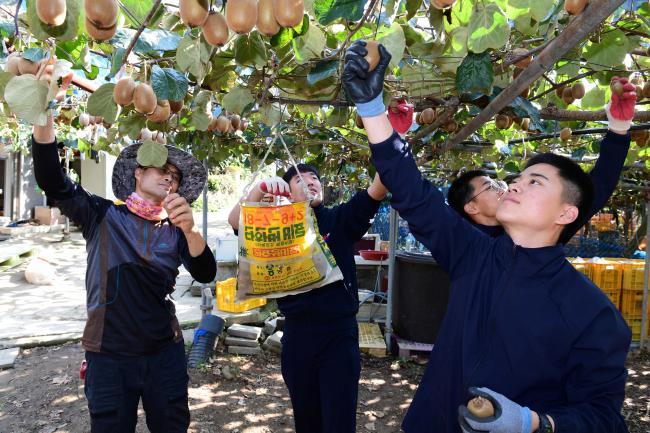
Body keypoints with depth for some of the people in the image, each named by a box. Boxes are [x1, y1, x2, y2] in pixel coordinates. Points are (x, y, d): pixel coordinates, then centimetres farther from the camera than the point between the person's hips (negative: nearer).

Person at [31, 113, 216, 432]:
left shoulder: (174, 230, 2)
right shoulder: (103, 215, -2)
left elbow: (205, 275, -13)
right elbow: (52, 182, -15)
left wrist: (190, 230, -32)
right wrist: (44, 113, -28)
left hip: (165, 352, 2)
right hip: (109, 354, -2)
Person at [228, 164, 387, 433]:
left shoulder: (339, 219, 0)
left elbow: (377, 191, -14)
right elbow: (235, 221, -10)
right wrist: (260, 188, -26)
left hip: (340, 333, -2)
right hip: (297, 333, 2)